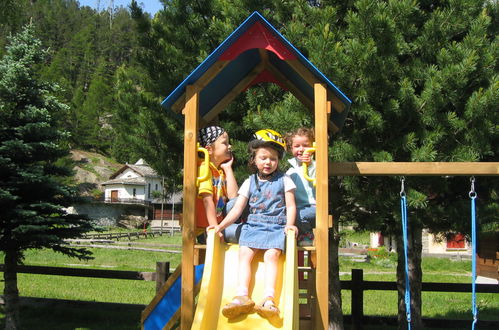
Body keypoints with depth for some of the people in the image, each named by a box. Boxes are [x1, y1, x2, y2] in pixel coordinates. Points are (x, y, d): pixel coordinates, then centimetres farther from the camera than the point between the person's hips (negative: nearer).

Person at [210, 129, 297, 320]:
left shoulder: (284, 180, 8)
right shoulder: (249, 183, 13)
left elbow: (290, 206, 4)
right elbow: (238, 208, 9)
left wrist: (289, 225, -14)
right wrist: (221, 225, -2)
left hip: (276, 227, -3)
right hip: (253, 225, 3)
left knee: (271, 255, -27)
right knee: (244, 253, -21)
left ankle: (269, 299, -33)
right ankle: (242, 296, -28)